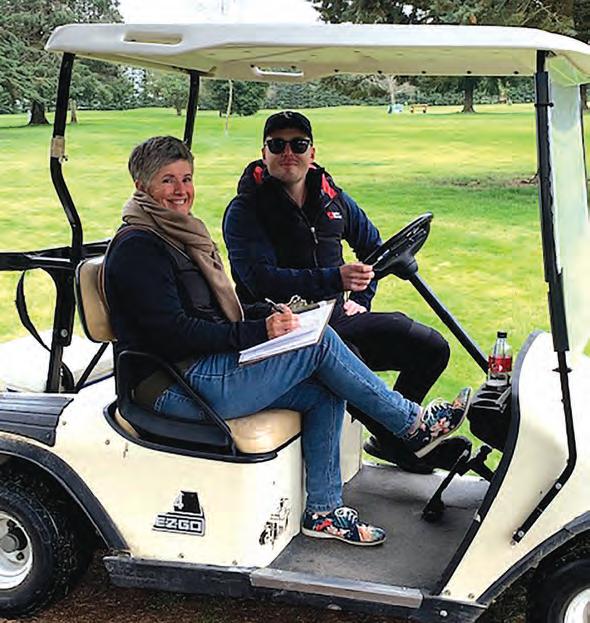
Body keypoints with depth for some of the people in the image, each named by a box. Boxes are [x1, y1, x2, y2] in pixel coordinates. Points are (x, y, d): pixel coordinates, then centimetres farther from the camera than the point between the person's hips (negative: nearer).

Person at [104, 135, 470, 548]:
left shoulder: (179, 234, 18)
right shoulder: (136, 247, -11)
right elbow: (172, 332, -20)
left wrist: (269, 315, 2)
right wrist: (258, 332, -22)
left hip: (204, 369, 9)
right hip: (176, 388, -9)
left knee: (324, 393, -3)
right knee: (320, 342, -15)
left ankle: (323, 511, 3)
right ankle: (414, 424, -1)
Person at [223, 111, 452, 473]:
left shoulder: (333, 198, 13)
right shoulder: (244, 211, -5)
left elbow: (372, 246, 27)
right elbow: (261, 279, -19)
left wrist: (362, 299, 12)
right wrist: (335, 279, -29)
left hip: (339, 318, 6)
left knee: (432, 348, -5)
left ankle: (390, 434, 17)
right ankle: (406, 444, -8)